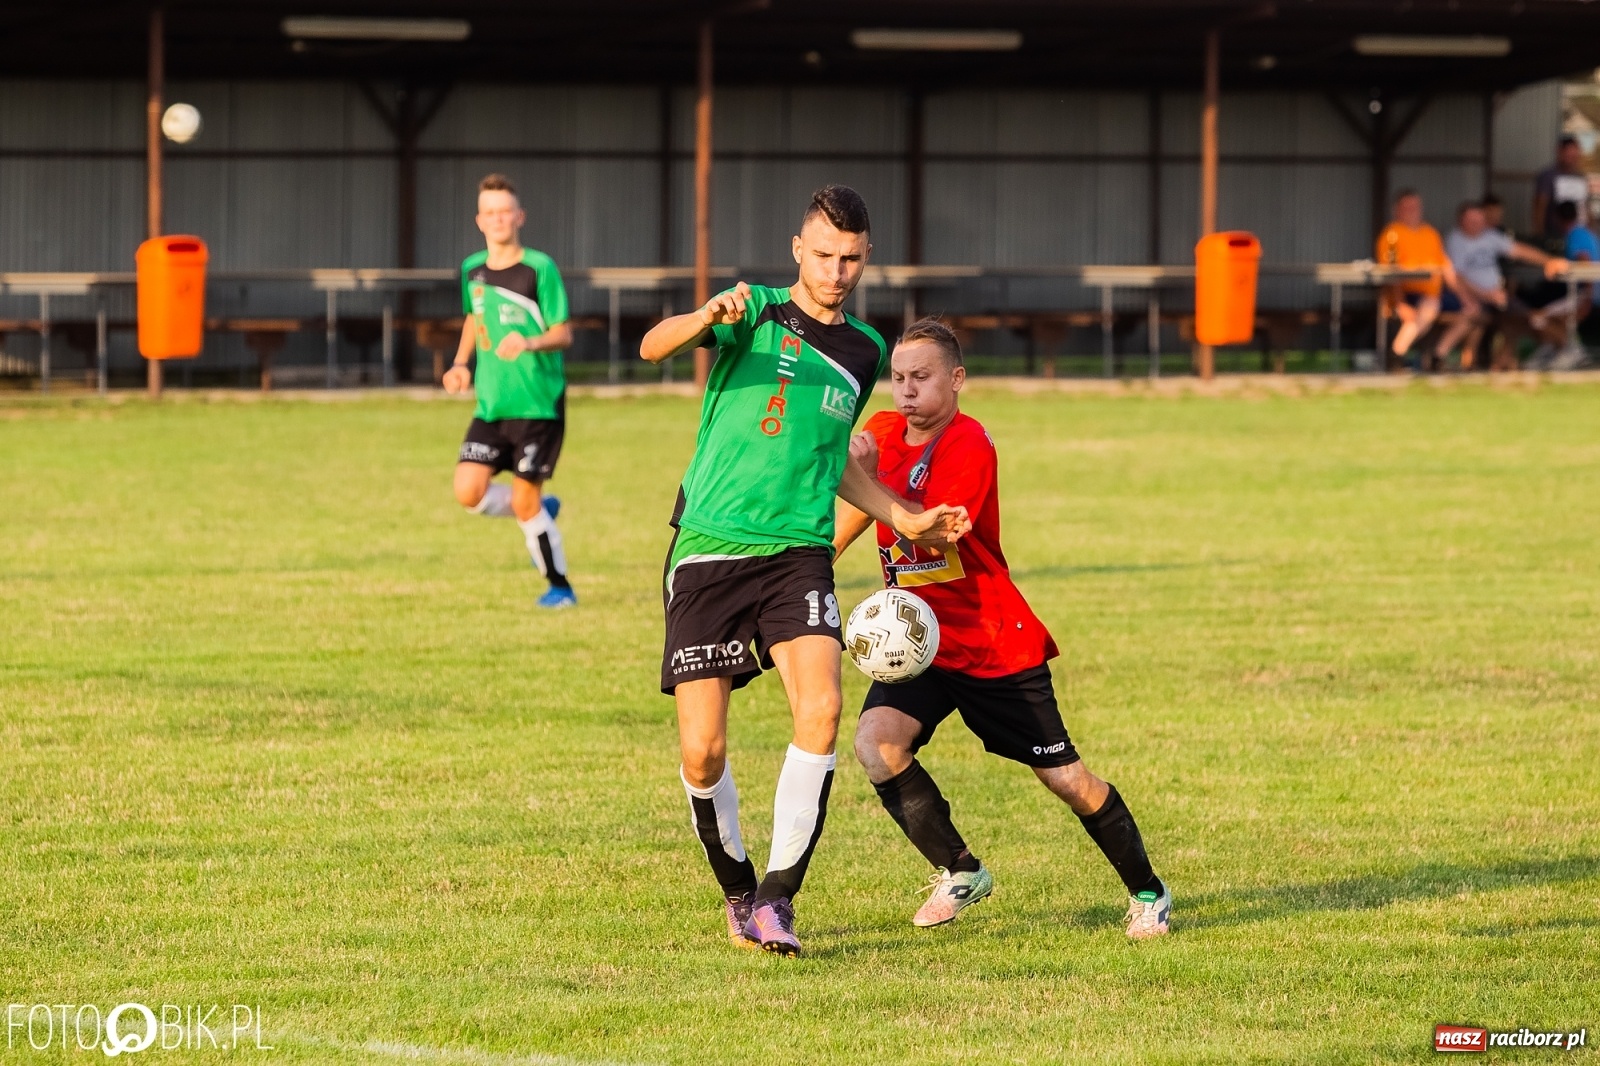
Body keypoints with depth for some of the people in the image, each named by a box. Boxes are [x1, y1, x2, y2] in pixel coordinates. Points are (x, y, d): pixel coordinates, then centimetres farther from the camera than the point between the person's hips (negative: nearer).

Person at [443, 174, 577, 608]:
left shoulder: (540, 268, -9)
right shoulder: (472, 270, 7)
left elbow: (563, 333, -9)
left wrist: (530, 344, -29)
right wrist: (462, 364, 11)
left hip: (538, 404, -5)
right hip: (491, 405, 5)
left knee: (524, 502, -6)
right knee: (469, 493, -7)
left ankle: (560, 585, 13)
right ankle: (542, 511, 21)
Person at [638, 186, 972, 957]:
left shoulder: (865, 352, 14)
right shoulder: (757, 314, -1)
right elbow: (653, 346, -19)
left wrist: (906, 519, 26)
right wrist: (708, 317, -39)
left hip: (798, 554, 3)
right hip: (710, 548, -3)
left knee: (821, 708, -22)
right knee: (702, 750, -7)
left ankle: (778, 896, -13)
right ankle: (736, 888, 19)